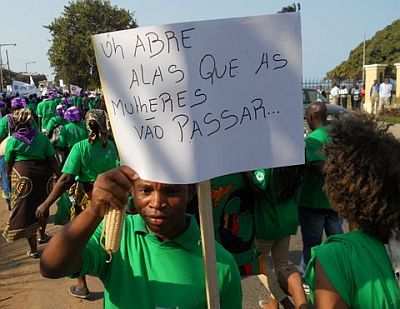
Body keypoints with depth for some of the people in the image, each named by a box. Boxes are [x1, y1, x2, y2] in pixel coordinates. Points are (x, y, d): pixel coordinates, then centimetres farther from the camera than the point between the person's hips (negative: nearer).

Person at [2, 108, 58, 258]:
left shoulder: (12, 140, -1)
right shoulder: (41, 137, 2)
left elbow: (8, 163, 3)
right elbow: (52, 159, -1)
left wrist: (10, 178, 16)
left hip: (21, 174, -2)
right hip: (43, 174, 3)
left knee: (25, 209, 6)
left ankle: (33, 248, 10)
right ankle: (42, 235, 43)